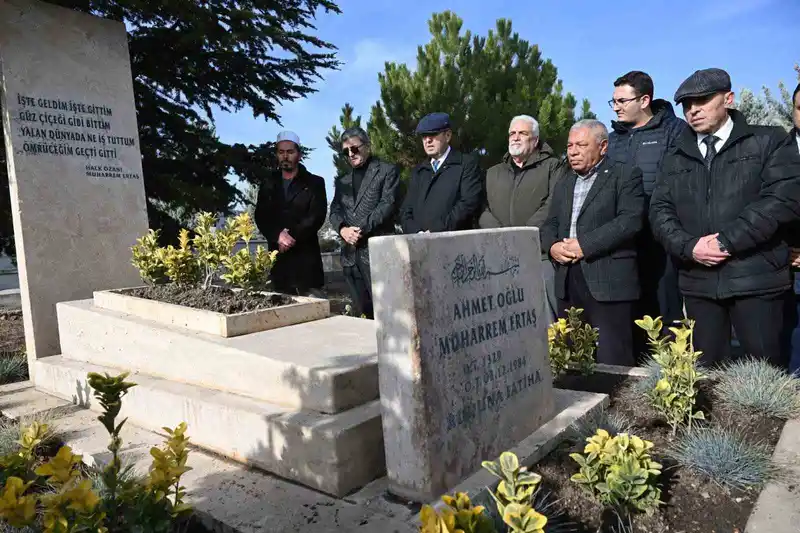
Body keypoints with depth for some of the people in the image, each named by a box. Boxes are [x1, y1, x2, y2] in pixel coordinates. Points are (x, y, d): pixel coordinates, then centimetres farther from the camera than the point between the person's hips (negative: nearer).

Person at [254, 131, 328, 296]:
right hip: (278, 257, 3)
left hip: (306, 256, -3)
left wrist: (293, 236, -15)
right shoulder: (268, 185, 16)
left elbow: (317, 215, -5)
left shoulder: (314, 183, 7)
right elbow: (260, 217, 6)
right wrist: (278, 236, -12)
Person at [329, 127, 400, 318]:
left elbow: (388, 204, -7)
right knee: (361, 313, 7)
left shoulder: (387, 171, 5)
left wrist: (361, 228, -14)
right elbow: (334, 210, 13)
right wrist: (343, 229, -9)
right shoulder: (341, 180, 22)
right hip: (351, 254, 5)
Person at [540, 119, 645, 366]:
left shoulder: (626, 176, 2)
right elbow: (550, 225, 19)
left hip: (609, 282, -6)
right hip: (567, 283, 6)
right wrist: (552, 246, -3)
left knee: (612, 362, -5)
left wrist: (585, 245, -15)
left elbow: (631, 220, -12)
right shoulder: (563, 184, 22)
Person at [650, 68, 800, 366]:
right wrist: (689, 246, -10)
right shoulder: (676, 157, 15)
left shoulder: (770, 141, 4)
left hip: (756, 279, -3)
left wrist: (726, 241, -15)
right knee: (705, 373, 10)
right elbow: (659, 211, 7)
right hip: (698, 282, 3)